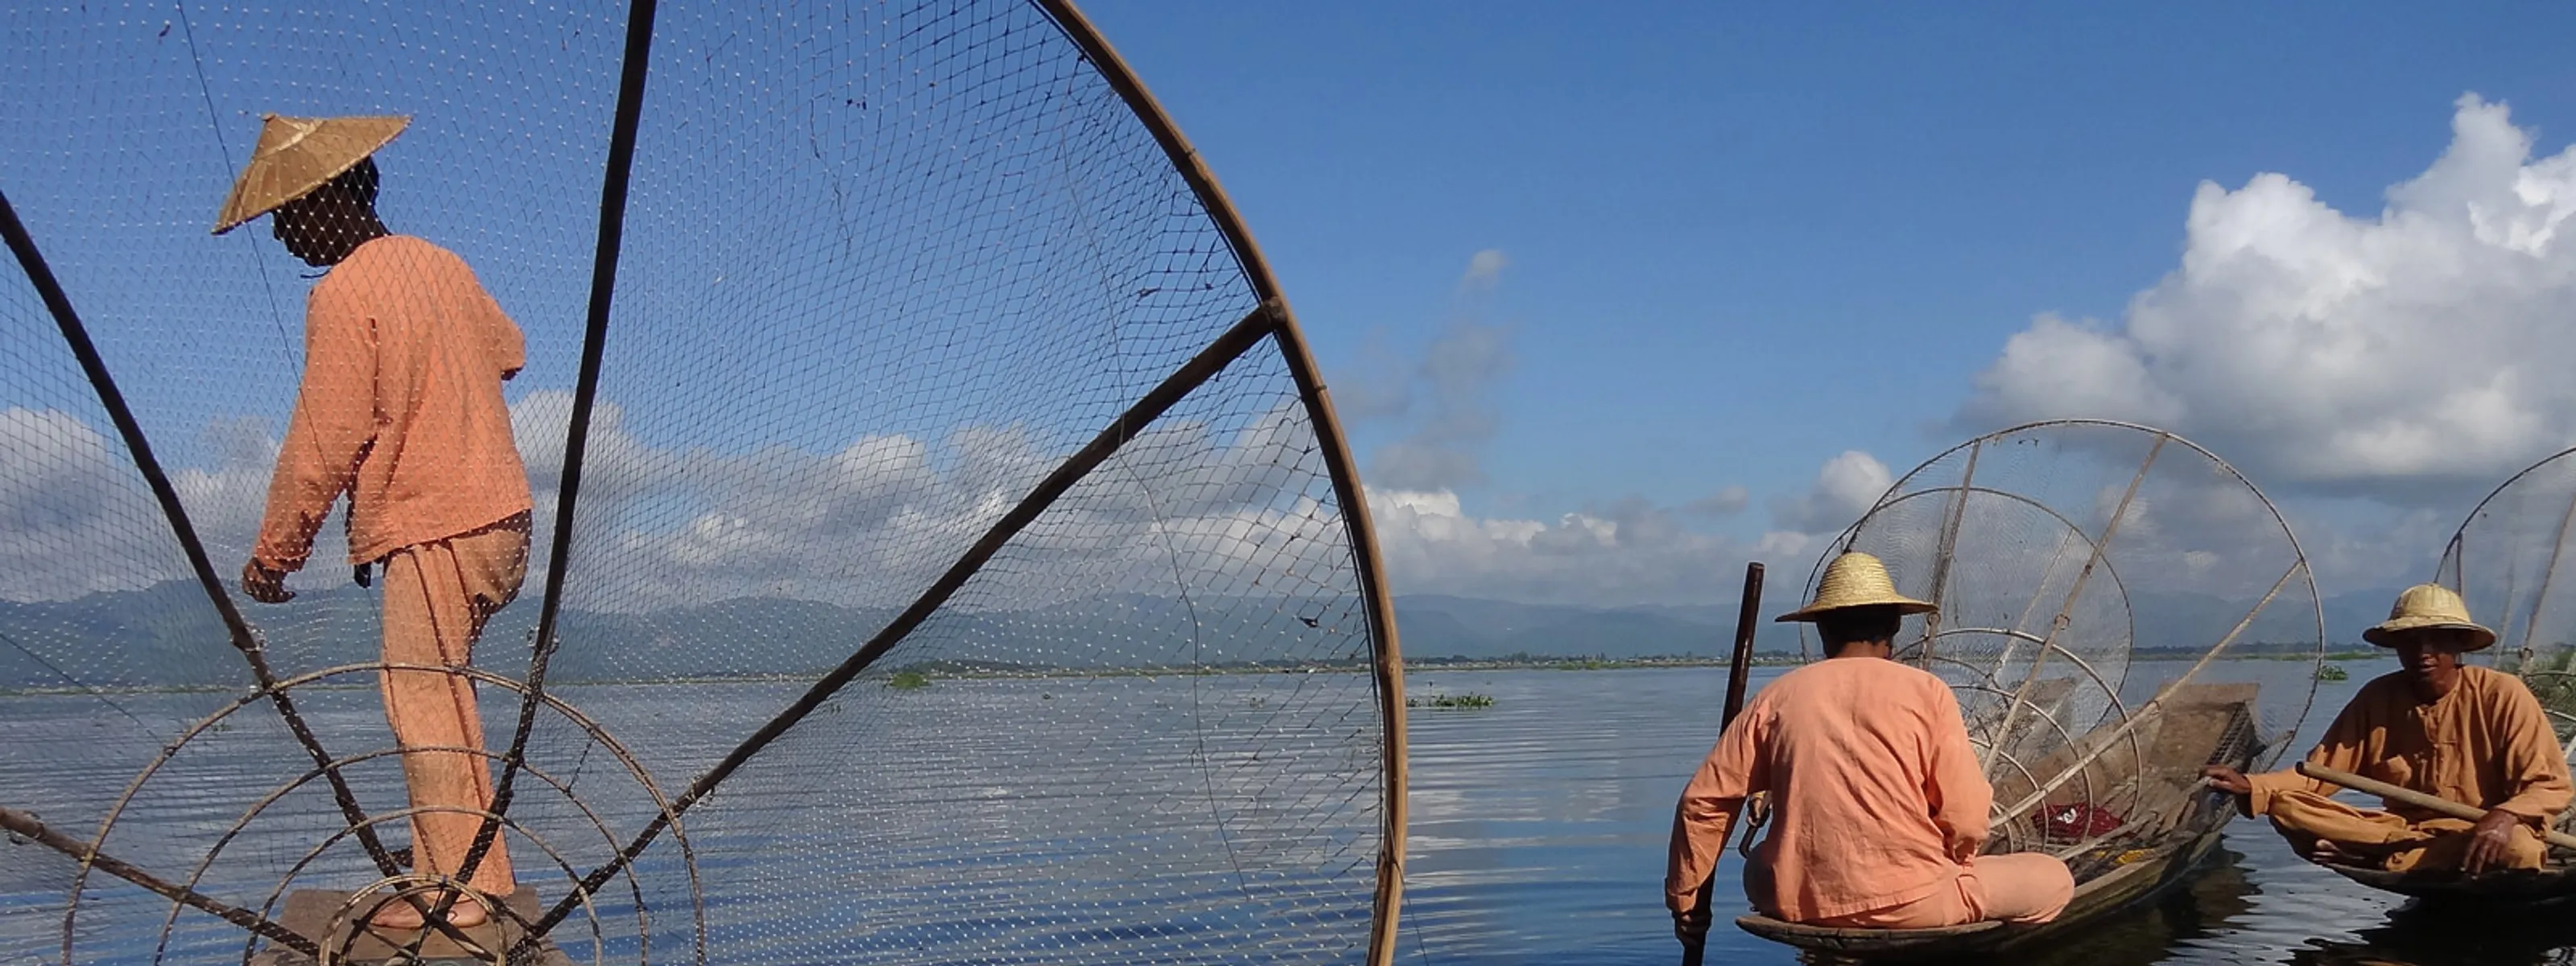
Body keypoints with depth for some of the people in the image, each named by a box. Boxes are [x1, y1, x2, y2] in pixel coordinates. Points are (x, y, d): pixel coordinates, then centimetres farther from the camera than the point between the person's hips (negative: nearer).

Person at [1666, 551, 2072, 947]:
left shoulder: (1776, 698, 4)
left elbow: (1703, 802, 3)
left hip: (1798, 904, 3)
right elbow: (1967, 820, -6)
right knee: (2054, 880, 17)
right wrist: (1948, 861, 17)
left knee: (1757, 872, 37)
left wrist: (1683, 898, 16)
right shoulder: (1926, 692, -3)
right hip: (1909, 903, -3)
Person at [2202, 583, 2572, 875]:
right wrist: (2250, 786, -18)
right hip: (2403, 827, 3)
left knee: (2518, 849, -39)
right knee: (2286, 806, -16)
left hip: (2477, 837, -3)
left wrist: (2505, 818, -31)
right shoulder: (2377, 698, 1)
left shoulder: (2501, 695, -8)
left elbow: (2551, 785, -9)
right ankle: (2411, 853, -27)